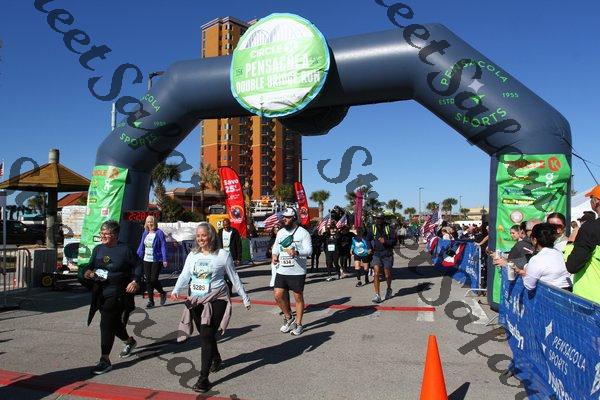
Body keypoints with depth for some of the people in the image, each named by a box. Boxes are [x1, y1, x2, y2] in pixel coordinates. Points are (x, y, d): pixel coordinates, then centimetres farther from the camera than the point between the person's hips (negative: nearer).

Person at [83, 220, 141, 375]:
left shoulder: (125, 249, -7)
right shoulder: (97, 249, 9)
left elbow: (137, 266, -1)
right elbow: (90, 266, 14)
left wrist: (135, 281, -13)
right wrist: (87, 272, -9)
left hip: (117, 294, -7)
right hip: (100, 294, 7)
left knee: (107, 325, -9)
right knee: (114, 323, 18)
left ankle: (105, 361, 0)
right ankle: (130, 341, 44)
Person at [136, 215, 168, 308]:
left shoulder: (159, 233, -8)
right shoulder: (145, 233, 8)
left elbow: (163, 246, -9)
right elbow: (141, 246, 14)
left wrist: (164, 259, -14)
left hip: (156, 260, -5)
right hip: (146, 260, 6)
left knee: (153, 280, -7)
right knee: (148, 280, 6)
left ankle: (163, 293, 21)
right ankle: (150, 301, 15)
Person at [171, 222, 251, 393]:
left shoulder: (223, 255, -6)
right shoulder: (192, 255, 6)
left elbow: (234, 277, 0)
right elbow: (185, 275, 0)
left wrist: (245, 297, 4)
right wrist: (176, 290, -18)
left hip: (215, 301, -5)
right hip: (196, 302, 5)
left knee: (206, 337, -11)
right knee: (206, 335, 17)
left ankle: (203, 378, -4)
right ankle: (216, 359, 45)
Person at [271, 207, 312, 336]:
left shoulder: (303, 233, -8)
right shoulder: (280, 232, 11)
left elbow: (309, 250, -16)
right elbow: (276, 247, 23)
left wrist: (297, 252, -34)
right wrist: (274, 255, 2)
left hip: (297, 272, -5)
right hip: (282, 271, 5)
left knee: (298, 297, 5)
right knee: (278, 295, -1)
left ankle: (298, 324, 21)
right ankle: (289, 318, 23)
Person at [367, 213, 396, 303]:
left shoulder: (388, 228, -5)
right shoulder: (373, 228, 2)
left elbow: (394, 241, -6)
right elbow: (368, 239, 17)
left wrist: (385, 241, -22)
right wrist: (369, 248, 2)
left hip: (387, 254, -1)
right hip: (376, 254, 1)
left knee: (387, 275, 11)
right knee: (376, 274, -12)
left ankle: (389, 289, 40)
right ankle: (377, 295, -9)